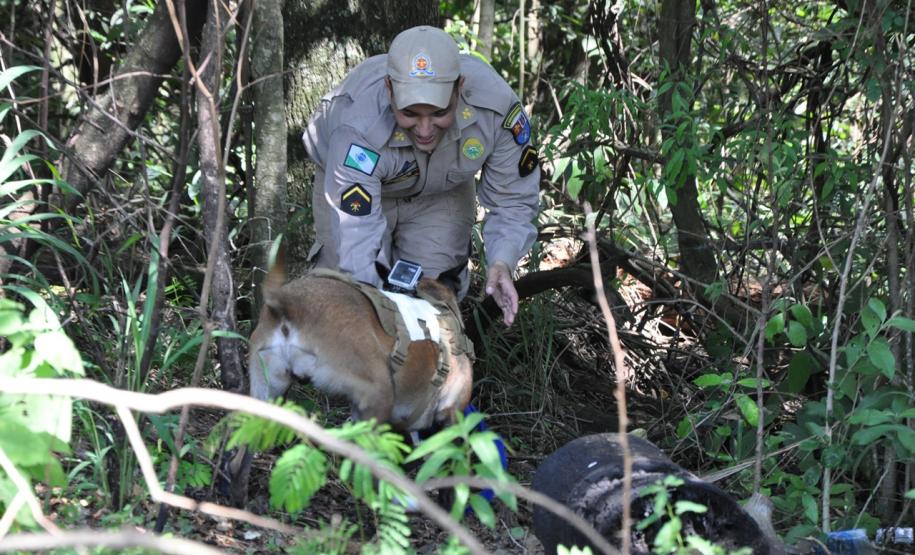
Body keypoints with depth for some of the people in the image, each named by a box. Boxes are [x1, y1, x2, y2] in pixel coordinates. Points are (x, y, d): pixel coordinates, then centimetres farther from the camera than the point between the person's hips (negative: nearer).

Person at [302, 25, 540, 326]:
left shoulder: (495, 104, -35)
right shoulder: (358, 128, -45)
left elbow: (513, 199, -21)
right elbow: (356, 242, -46)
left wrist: (501, 263, -38)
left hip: (442, 194, 2)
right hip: (359, 188, -2)